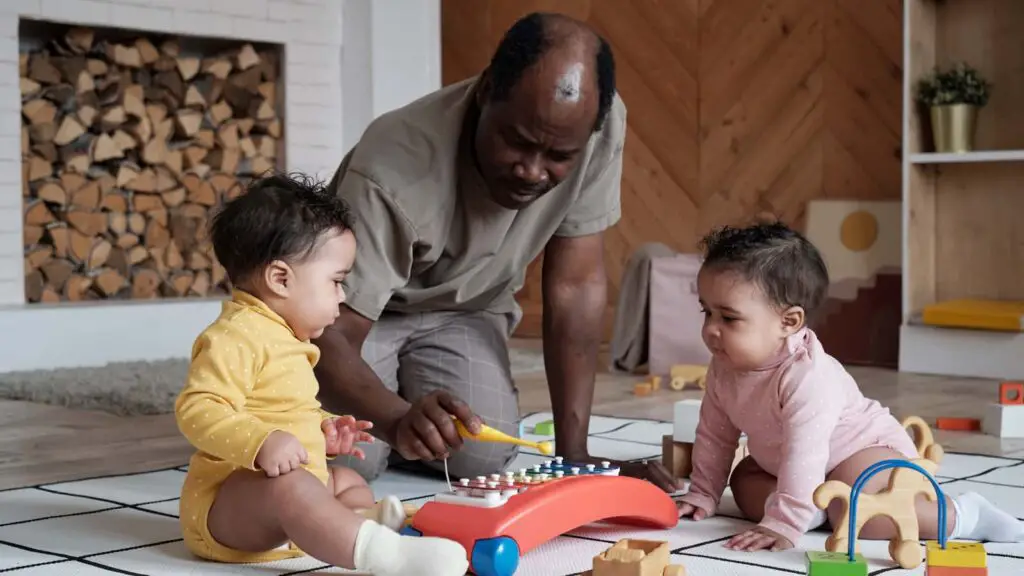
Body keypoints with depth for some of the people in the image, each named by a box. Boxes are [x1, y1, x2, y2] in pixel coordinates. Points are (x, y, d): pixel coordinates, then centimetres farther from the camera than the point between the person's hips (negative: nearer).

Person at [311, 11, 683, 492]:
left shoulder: (602, 126, -26)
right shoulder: (394, 171, -37)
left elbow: (576, 286, -20)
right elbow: (331, 335, -36)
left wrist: (573, 451, -23)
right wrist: (397, 420, -57)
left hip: (464, 309, 3)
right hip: (357, 312, -3)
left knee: (484, 456, -18)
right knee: (347, 457, -23)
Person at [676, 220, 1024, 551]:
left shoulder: (806, 376, -37)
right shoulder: (724, 368, -10)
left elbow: (804, 457, -41)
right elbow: (714, 435, 4)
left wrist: (782, 525, -44)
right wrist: (702, 495, 5)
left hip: (867, 447, -9)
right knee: (744, 484, 0)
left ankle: (963, 515, -18)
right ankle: (821, 503, -12)